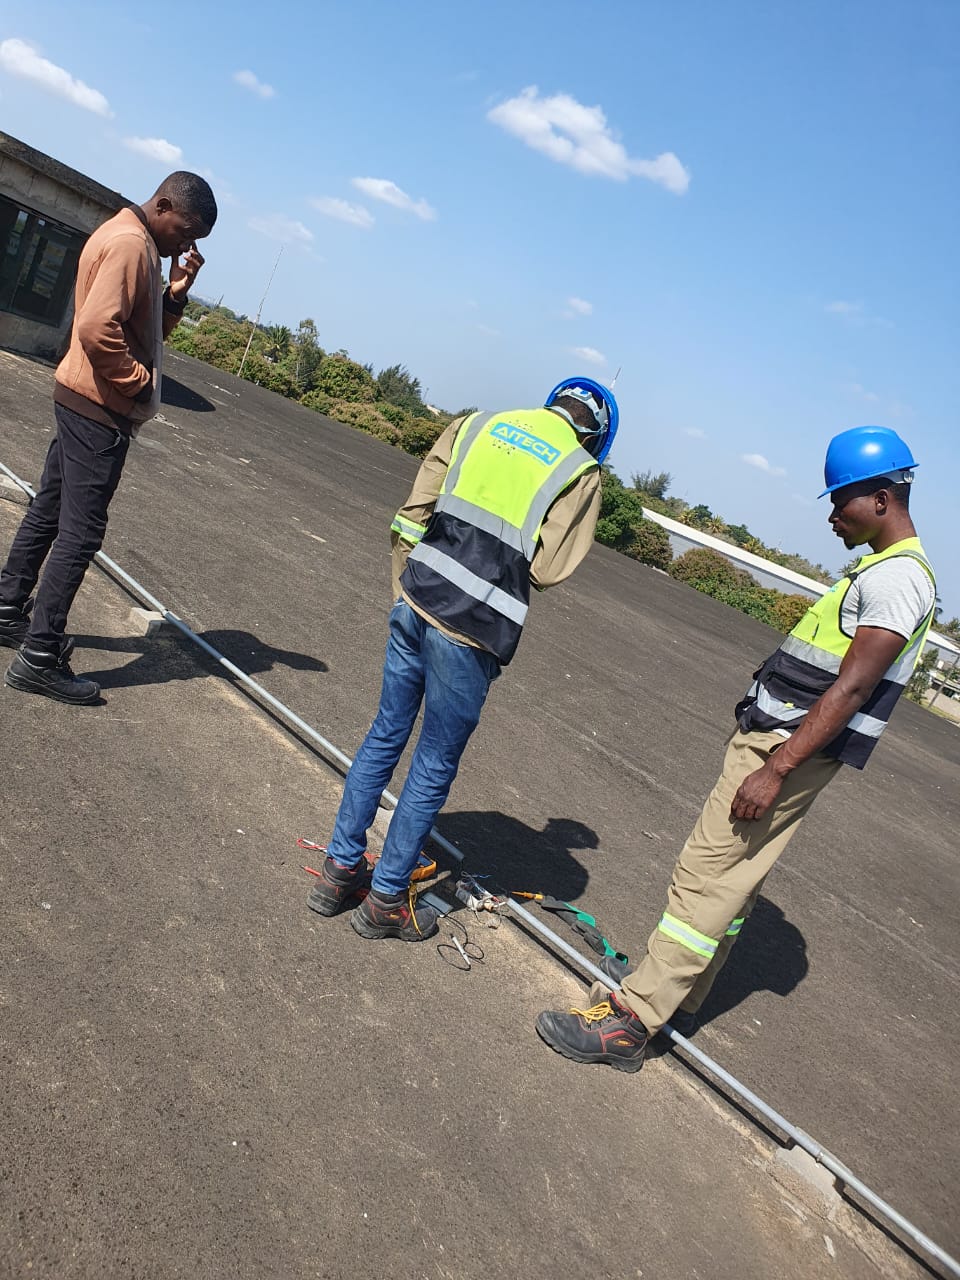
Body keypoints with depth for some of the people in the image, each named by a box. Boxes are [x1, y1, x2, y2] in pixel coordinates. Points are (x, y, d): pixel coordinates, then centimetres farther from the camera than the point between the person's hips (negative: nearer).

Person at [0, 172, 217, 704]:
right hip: (102, 409, -11)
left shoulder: (133, 242, 18)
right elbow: (98, 329, -27)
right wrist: (140, 384, -15)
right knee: (80, 532, -8)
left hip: (82, 402, 11)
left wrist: (175, 295, 4)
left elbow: (146, 333, 18)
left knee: (48, 512, 17)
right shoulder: (130, 242, -15)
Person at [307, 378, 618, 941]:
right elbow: (547, 569, -10)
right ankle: (386, 900, 25)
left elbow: (413, 511, 6)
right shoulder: (582, 473, -1)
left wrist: (407, 588, 14)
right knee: (435, 768, 11)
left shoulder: (477, 424, 11)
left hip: (415, 604, 5)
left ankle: (340, 869, 32)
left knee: (386, 736, 20)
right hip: (474, 634, -4)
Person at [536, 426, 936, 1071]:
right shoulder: (884, 569, 17)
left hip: (789, 751, -10)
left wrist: (775, 769, -25)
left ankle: (629, 1023, -5)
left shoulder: (897, 578, -15)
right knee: (733, 878, 16)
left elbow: (851, 689, -23)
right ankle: (675, 992, 28)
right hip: (779, 738, 10)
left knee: (706, 875, -10)